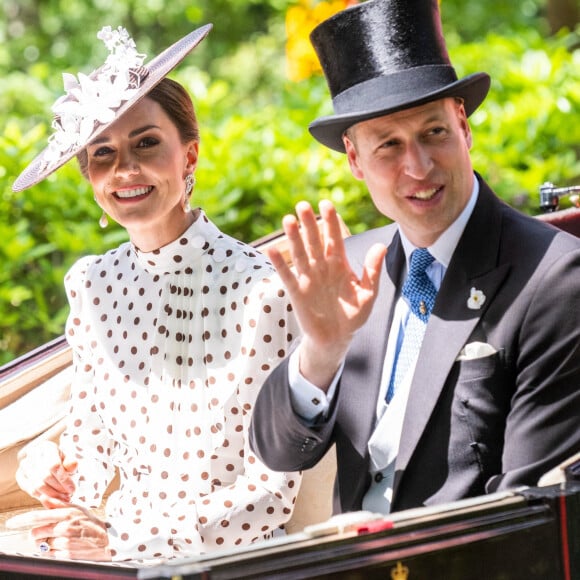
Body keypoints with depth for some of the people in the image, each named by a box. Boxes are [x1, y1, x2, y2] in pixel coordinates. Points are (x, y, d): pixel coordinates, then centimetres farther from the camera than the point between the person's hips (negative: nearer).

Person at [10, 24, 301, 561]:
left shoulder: (261, 292, -14)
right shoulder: (92, 285, 3)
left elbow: (272, 491, -12)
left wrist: (123, 540, -18)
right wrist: (53, 468, -7)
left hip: (231, 560, -4)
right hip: (118, 555, 4)